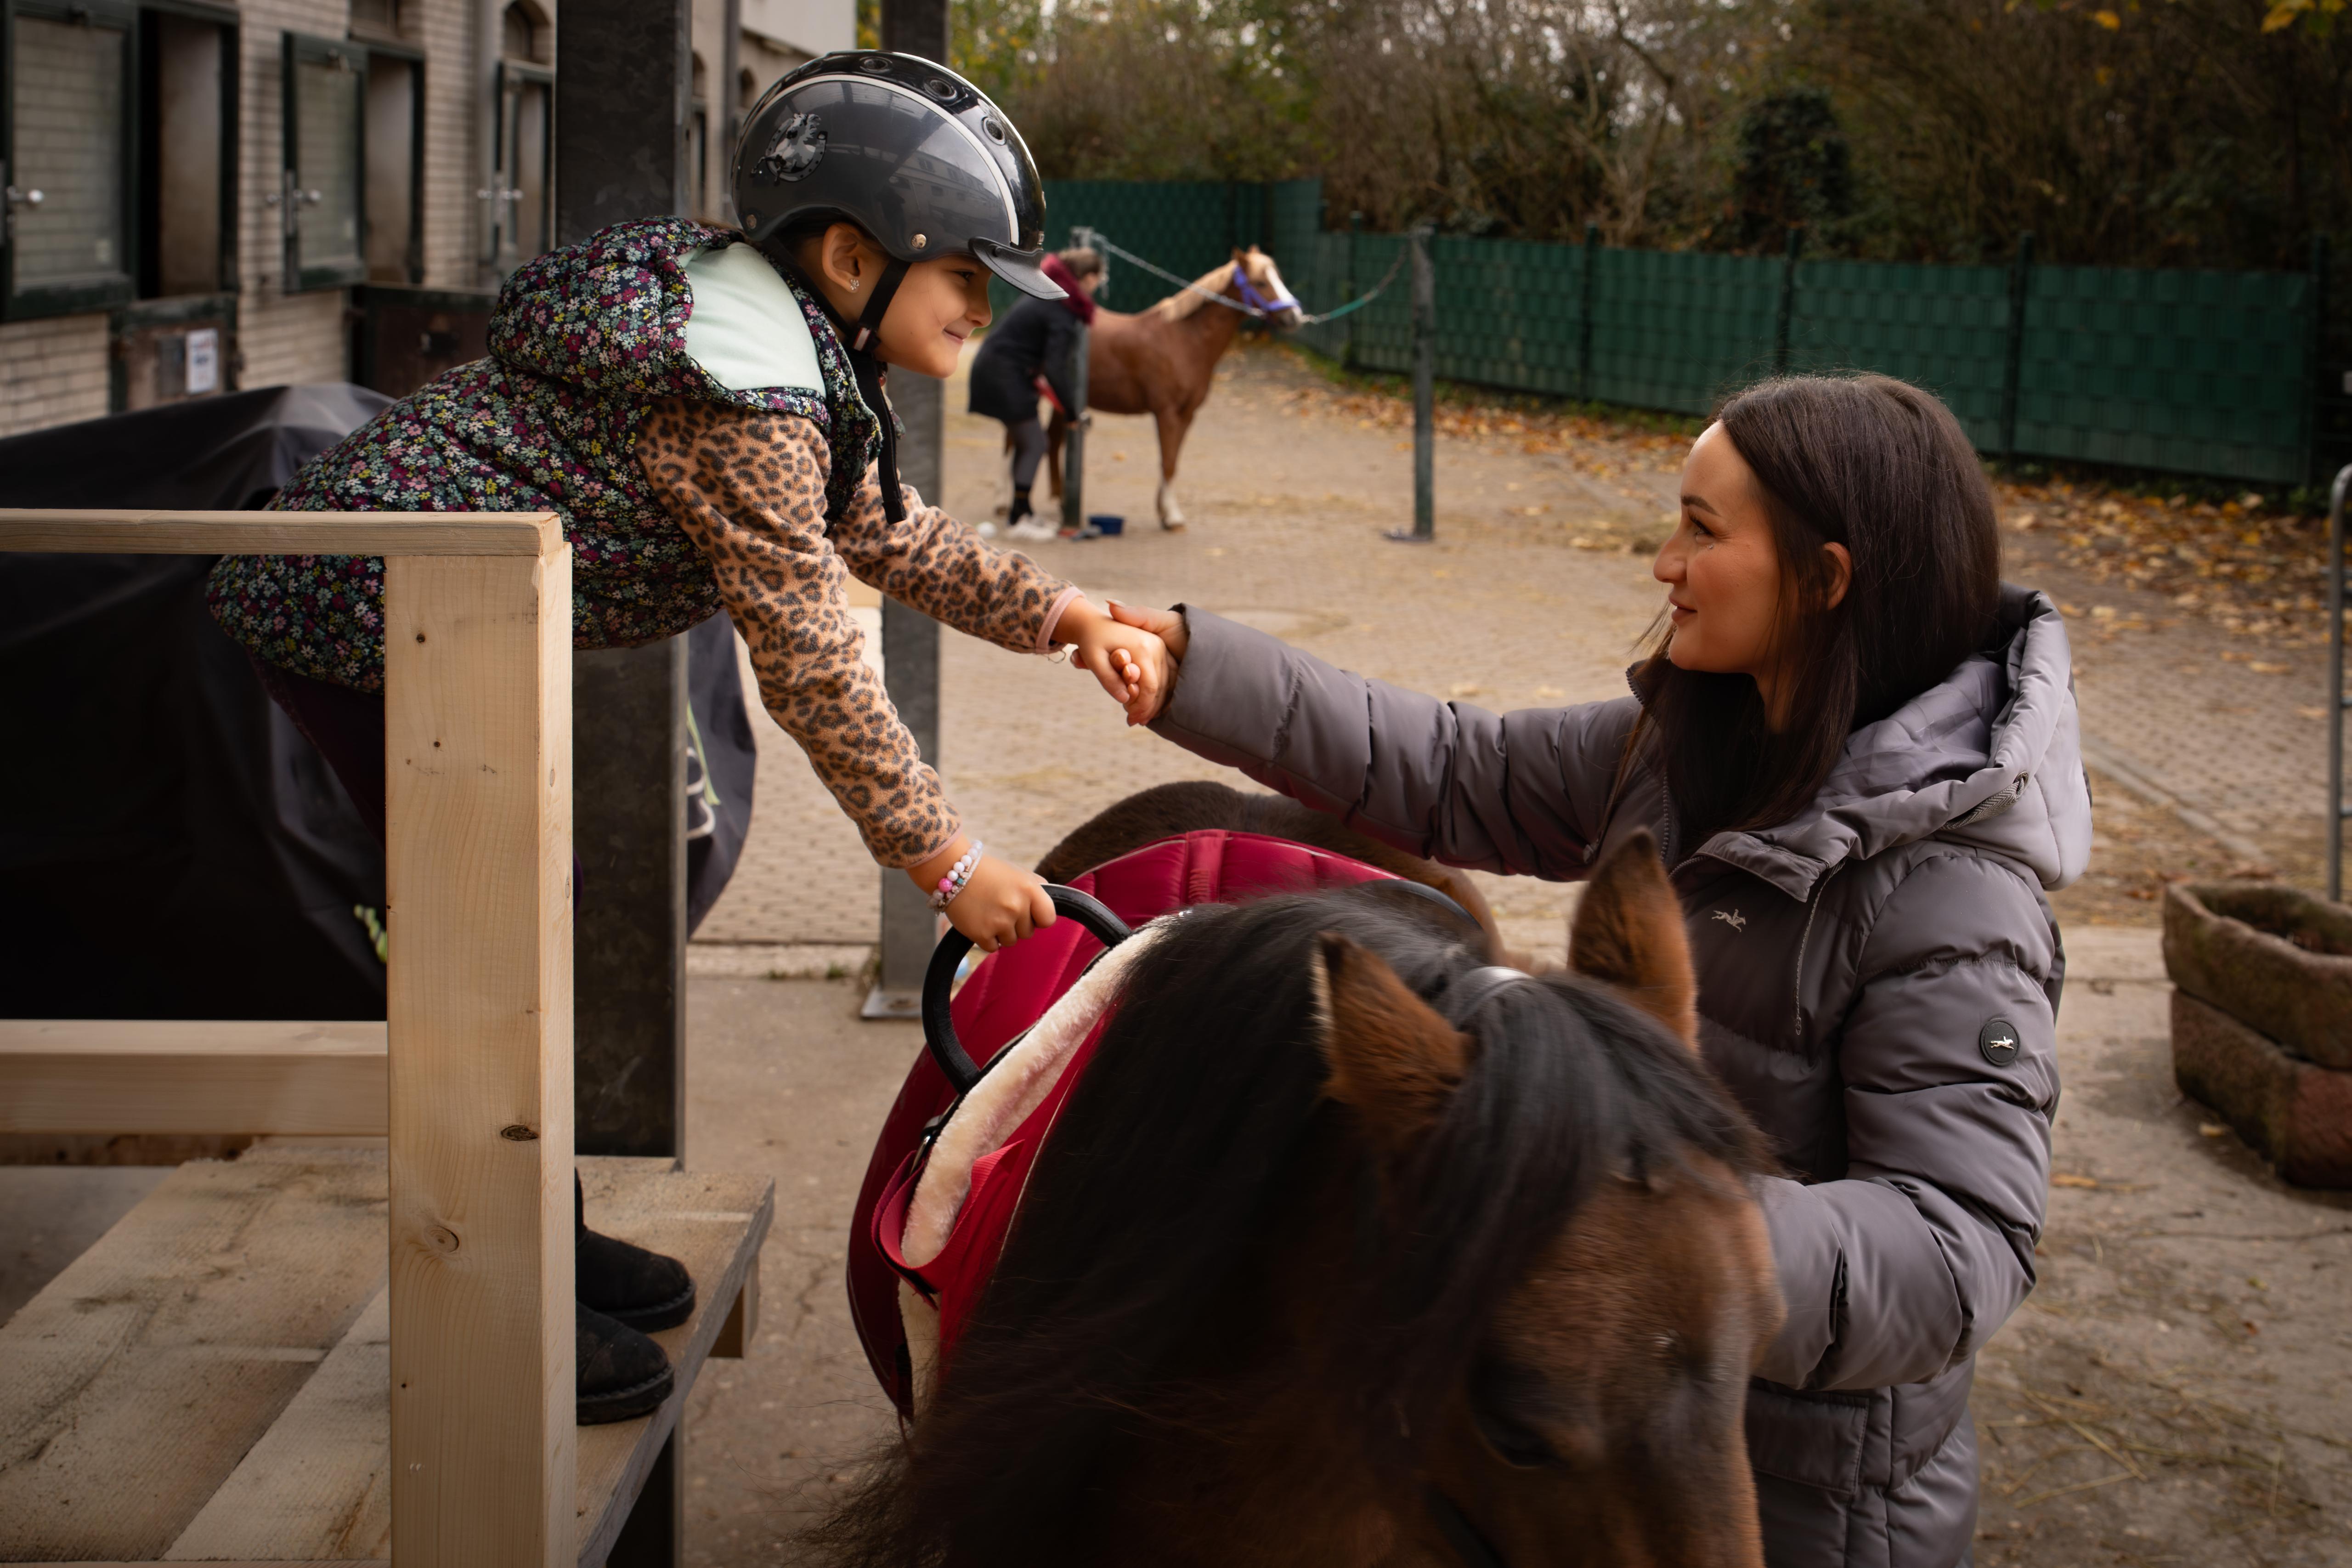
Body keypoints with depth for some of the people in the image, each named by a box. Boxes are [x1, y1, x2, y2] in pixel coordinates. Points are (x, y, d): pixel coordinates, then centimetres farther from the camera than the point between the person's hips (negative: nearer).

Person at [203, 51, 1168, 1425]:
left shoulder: (795, 358, 9)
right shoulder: (752, 401, -23)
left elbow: (885, 535, 20)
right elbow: (809, 664, -21)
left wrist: (1065, 617, 8)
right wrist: (947, 861, -14)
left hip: (397, 600, 10)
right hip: (368, 616, -10)